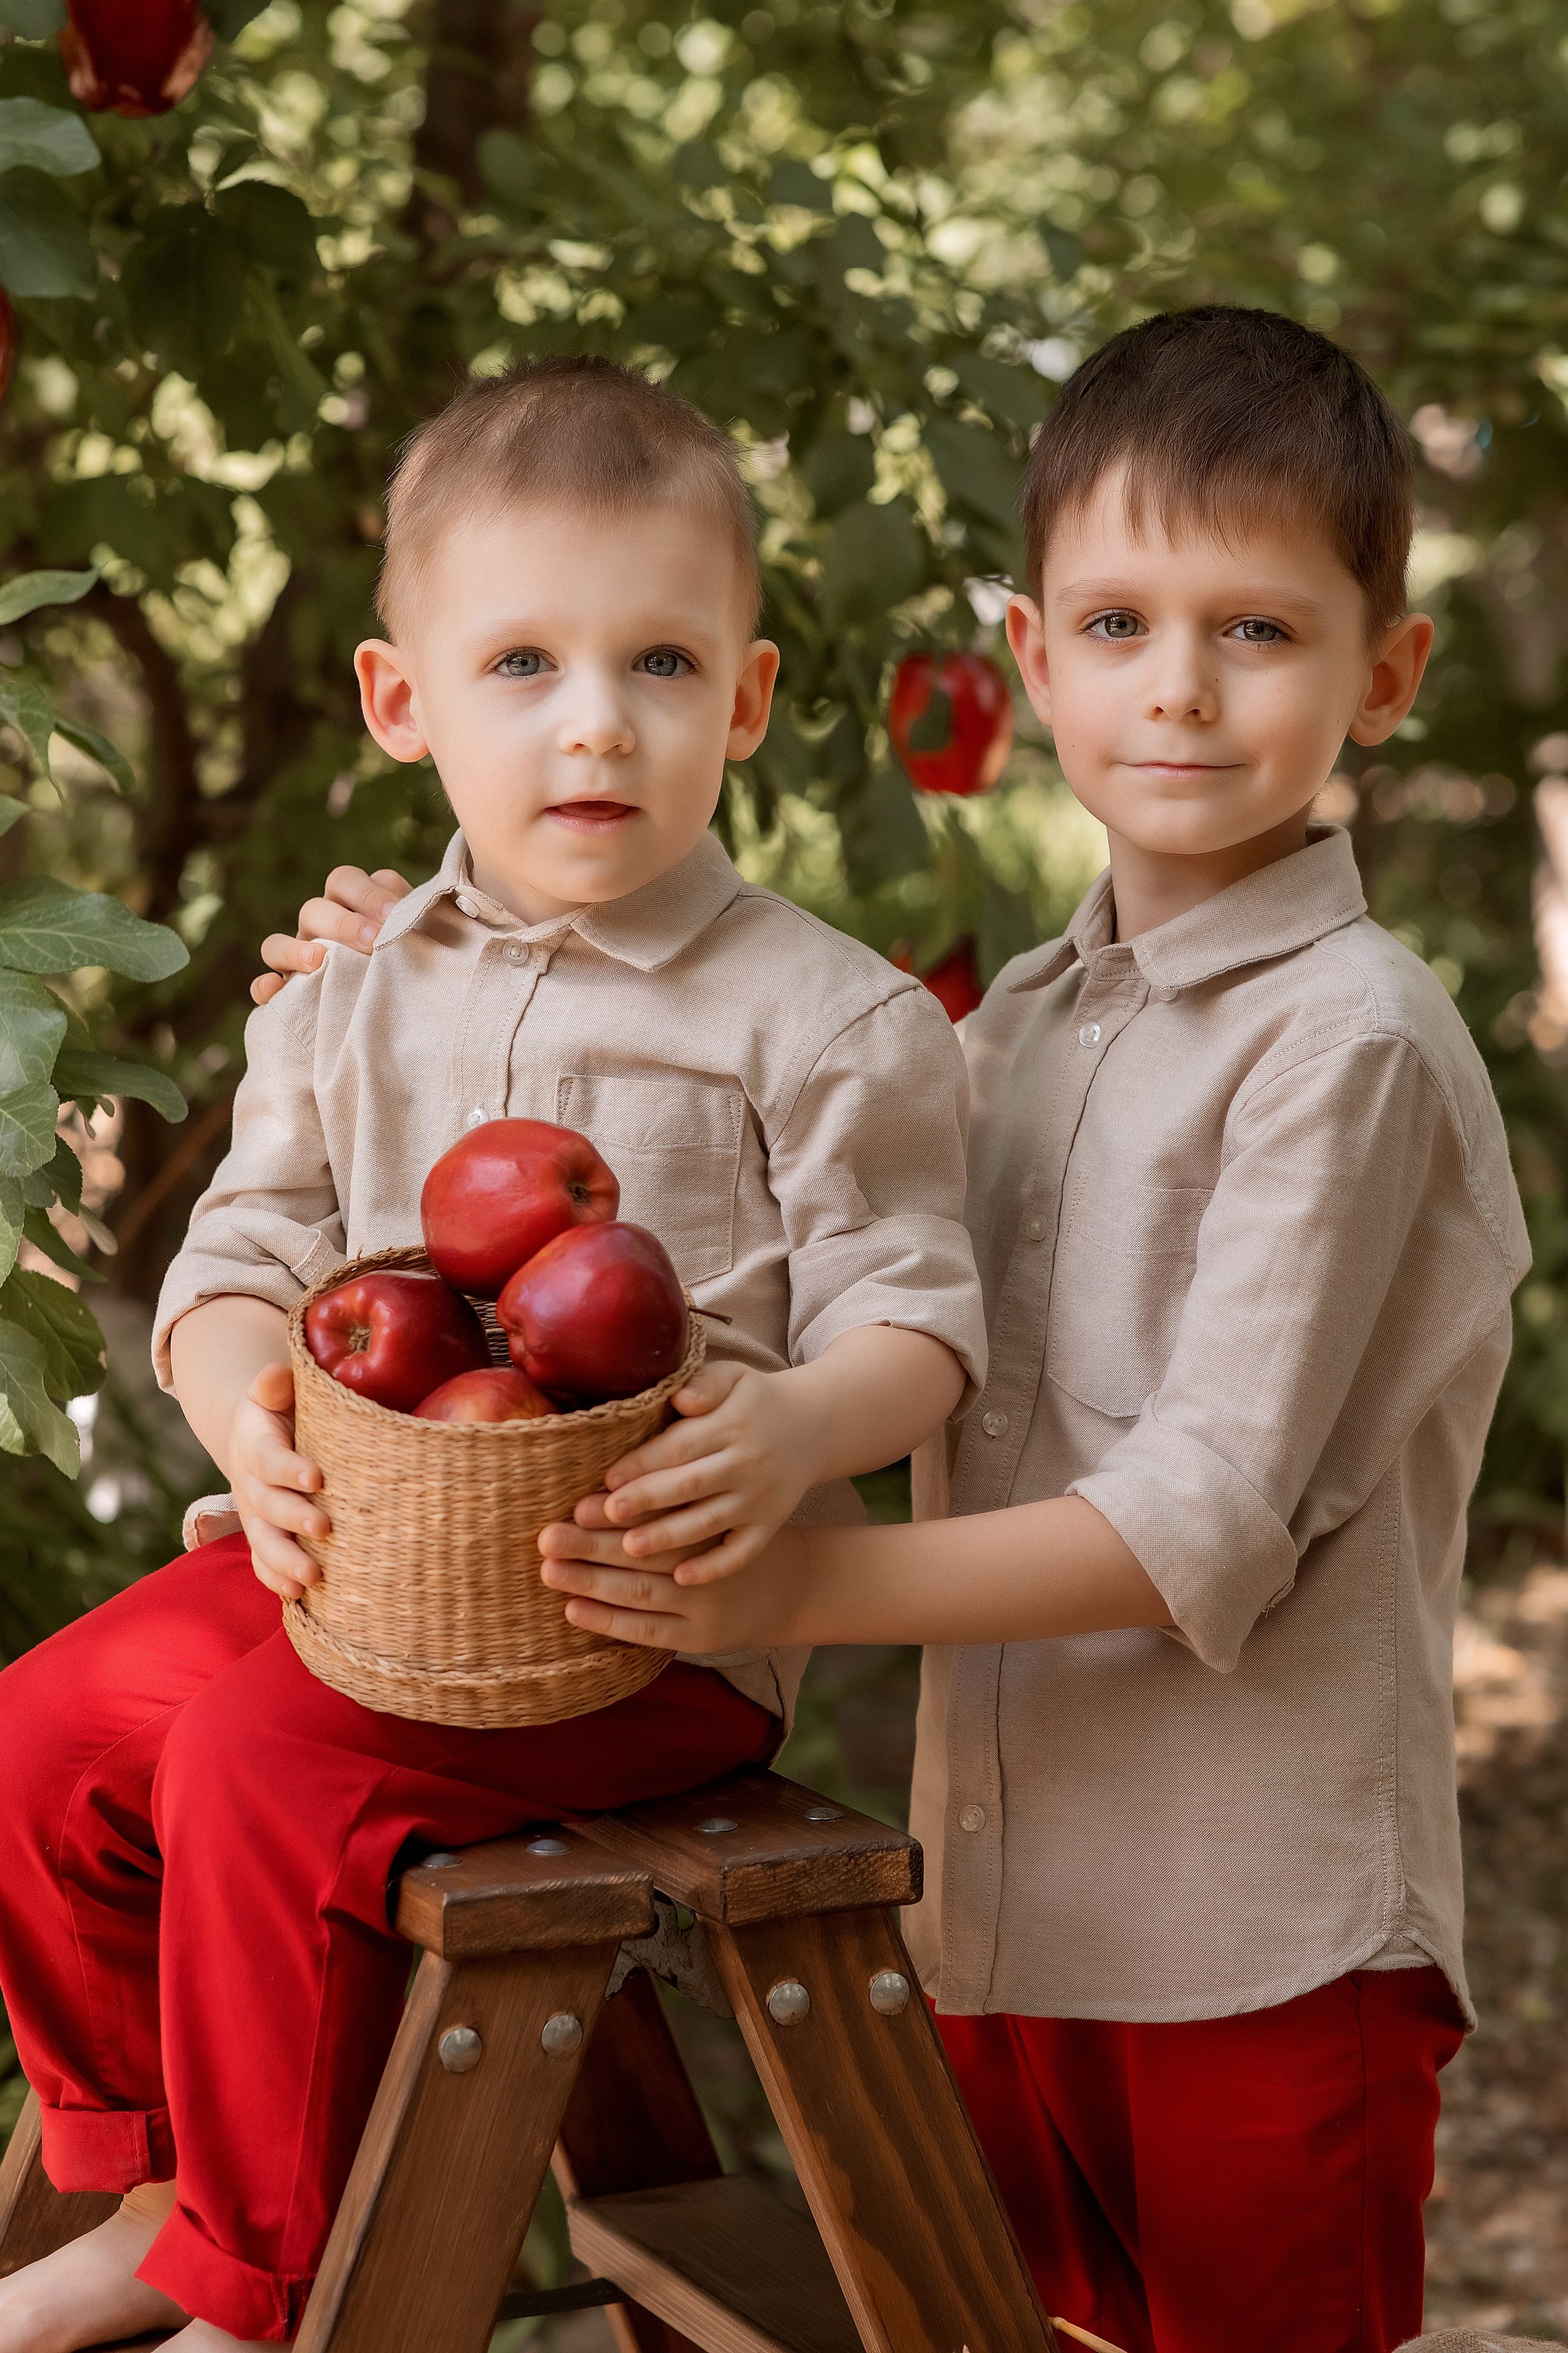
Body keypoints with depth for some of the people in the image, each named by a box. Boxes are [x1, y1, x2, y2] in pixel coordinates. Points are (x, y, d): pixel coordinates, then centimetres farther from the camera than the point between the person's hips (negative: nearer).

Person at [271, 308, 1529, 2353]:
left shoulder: (1351, 1042, -15)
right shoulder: (1027, 1024, 8)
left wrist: (814, 1588, -27)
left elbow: (1213, 1519, -20)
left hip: (1269, 1944, -7)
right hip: (1006, 1905, 7)